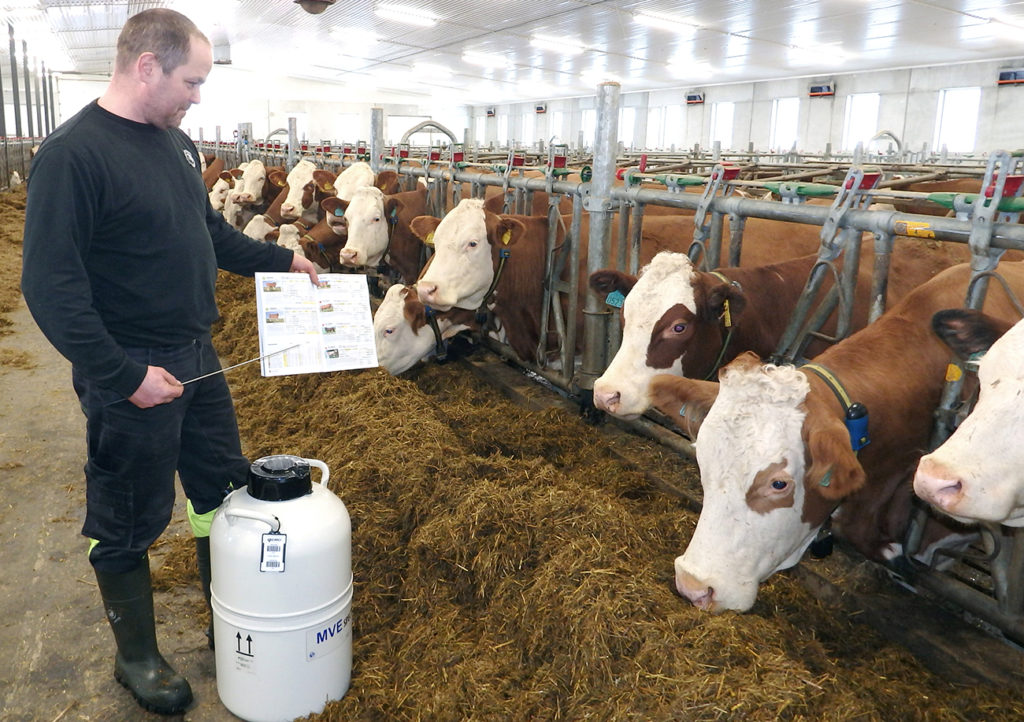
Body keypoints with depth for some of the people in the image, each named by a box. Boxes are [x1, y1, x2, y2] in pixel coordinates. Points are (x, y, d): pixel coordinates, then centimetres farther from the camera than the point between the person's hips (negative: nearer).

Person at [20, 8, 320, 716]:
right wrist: (123, 376, -22)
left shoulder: (177, 142, 6)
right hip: (130, 376, -8)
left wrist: (280, 258, 13)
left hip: (198, 359, 8)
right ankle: (137, 657, 32)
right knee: (129, 525, 10)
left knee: (226, 492, 18)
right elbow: (51, 285, -21)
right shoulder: (73, 153, -18)